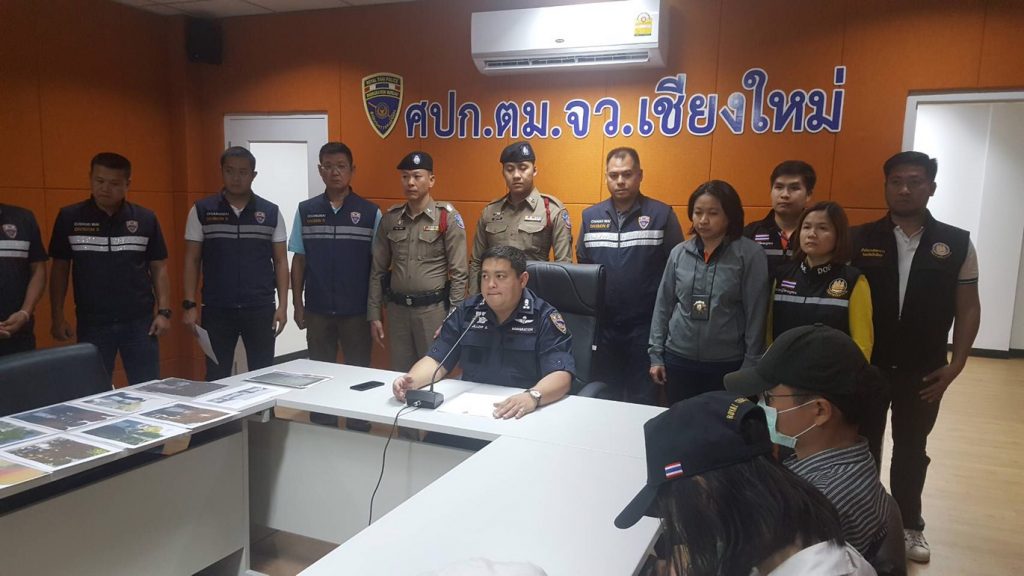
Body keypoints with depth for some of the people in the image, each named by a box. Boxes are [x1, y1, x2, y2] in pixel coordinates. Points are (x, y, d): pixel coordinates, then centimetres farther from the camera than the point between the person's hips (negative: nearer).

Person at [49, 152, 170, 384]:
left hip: (139, 321, 0)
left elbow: (159, 267, 5)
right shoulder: (69, 218, 2)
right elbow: (59, 268, 7)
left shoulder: (146, 219, 2)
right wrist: (57, 316, 1)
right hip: (91, 323, 0)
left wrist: (164, 311, -3)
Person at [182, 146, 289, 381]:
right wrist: (189, 305, -3)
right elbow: (192, 260, 4)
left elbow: (280, 261, 5)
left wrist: (283, 305, -2)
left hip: (261, 309, 0)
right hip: (216, 310, 0)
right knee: (217, 378, 8)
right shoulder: (201, 210, 2)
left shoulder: (271, 212, 4)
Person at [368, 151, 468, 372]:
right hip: (397, 310, 4)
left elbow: (458, 272, -6)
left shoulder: (448, 217, -6)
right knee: (400, 375, 12)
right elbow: (378, 270, 10)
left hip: (433, 310, -4)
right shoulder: (390, 218, 6)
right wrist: (374, 314, 6)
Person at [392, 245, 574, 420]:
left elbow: (561, 375, -16)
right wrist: (411, 380, -16)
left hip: (523, 416, -2)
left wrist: (533, 397, -37)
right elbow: (437, 360, 5)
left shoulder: (545, 319, -6)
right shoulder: (465, 312, 7)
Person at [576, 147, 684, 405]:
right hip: (602, 324, 3)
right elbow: (581, 267, 12)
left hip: (646, 325, -3)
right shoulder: (591, 216, 8)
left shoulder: (662, 214, -3)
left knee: (643, 400, 8)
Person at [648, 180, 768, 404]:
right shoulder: (679, 253, 1)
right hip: (678, 359, 3)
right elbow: (663, 306, 6)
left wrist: (751, 365, -6)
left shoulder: (750, 254, -7)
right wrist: (656, 354, 4)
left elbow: (756, 313, -6)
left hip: (728, 363, -2)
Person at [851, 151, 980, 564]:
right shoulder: (859, 240, -6)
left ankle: (909, 526, 35)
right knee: (863, 447, 13)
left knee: (911, 449, 17)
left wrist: (955, 365, -5)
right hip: (866, 366, -1)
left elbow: (968, 309, 2)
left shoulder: (957, 244, -2)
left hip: (923, 371, 1)